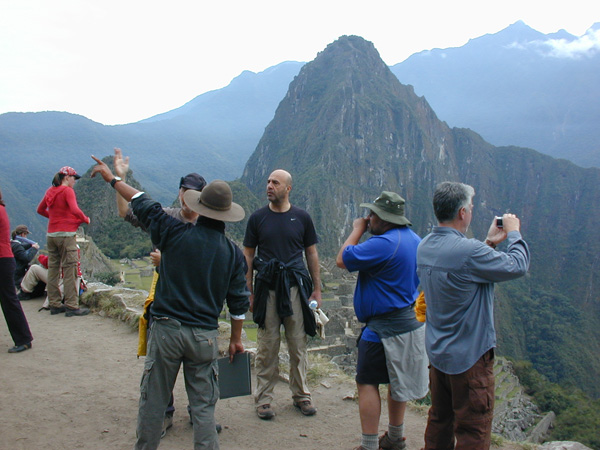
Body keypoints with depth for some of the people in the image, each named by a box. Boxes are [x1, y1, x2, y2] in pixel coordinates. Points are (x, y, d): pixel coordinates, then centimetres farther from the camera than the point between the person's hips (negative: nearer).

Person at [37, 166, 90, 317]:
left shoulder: (50, 191, 14)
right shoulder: (67, 191, -8)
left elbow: (40, 210, 24)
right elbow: (74, 210, -21)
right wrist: (86, 219, -5)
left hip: (51, 235, 8)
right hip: (66, 235, -8)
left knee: (53, 269, 11)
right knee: (70, 271, -5)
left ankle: (54, 305, 17)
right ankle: (72, 307, -4)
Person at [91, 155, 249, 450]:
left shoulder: (176, 234, -7)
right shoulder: (231, 251, -1)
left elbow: (141, 203, 6)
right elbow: (238, 301, 5)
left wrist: (111, 177, 21)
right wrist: (236, 339, 18)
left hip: (167, 328, -1)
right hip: (205, 336, 1)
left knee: (153, 400, 13)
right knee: (203, 405, 9)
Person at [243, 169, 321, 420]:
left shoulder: (302, 218, 5)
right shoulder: (257, 218, 4)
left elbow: (311, 253, 10)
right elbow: (248, 256, 7)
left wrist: (317, 289, 7)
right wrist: (249, 293, 2)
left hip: (296, 287, 1)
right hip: (267, 288, 0)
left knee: (298, 344, 7)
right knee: (268, 346, 4)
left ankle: (301, 395, 22)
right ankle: (264, 398, 17)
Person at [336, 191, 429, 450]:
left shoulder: (384, 243, -24)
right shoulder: (414, 239, 8)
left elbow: (342, 260, -18)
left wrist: (357, 230, -8)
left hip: (385, 327, -10)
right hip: (411, 320, 10)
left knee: (367, 382, 0)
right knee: (396, 381, 20)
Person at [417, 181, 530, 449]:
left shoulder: (425, 246, -2)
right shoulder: (469, 252, -27)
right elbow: (517, 266, -15)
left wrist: (489, 243, 12)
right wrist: (513, 233, 1)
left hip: (437, 352, 8)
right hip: (469, 356, -8)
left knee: (439, 420, 22)